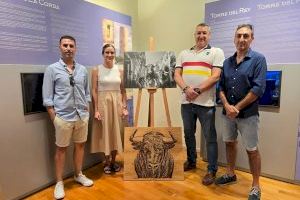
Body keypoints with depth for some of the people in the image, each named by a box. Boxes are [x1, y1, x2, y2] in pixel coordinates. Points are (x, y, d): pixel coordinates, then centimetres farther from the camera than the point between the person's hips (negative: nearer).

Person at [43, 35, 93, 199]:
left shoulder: (82, 70, 7)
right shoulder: (52, 69, -3)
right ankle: (59, 182, 25)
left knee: (80, 145, 15)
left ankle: (78, 175, 34)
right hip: (63, 117, -3)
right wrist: (54, 118, -8)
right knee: (61, 149, 8)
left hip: (82, 116, 4)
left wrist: (86, 112, 8)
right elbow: (47, 97, -4)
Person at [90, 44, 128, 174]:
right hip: (103, 103, -3)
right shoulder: (96, 70, -3)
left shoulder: (119, 70, 6)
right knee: (105, 132, 6)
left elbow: (123, 90, 7)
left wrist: (125, 107, 1)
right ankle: (107, 162, 24)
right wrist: (96, 110, -12)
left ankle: (113, 161, 27)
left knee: (116, 132, 10)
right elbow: (94, 91, -7)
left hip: (117, 103, 3)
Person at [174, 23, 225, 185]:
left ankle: (211, 170, 19)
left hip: (206, 103, -4)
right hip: (186, 102, 5)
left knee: (210, 137, 5)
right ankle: (191, 161, 36)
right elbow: (177, 75, 6)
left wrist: (197, 90, -16)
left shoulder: (216, 52, 2)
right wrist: (186, 89, -13)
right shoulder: (184, 54, 15)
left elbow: (215, 76, -9)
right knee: (188, 134, 17)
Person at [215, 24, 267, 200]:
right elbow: (221, 87, 6)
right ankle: (231, 174, 37)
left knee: (252, 150, 5)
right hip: (227, 112, 5)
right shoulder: (227, 62, 8)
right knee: (230, 143, 17)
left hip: (248, 113, -5)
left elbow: (258, 89, -15)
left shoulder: (258, 59, -7)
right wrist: (227, 106, -11)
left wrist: (237, 108, -15)